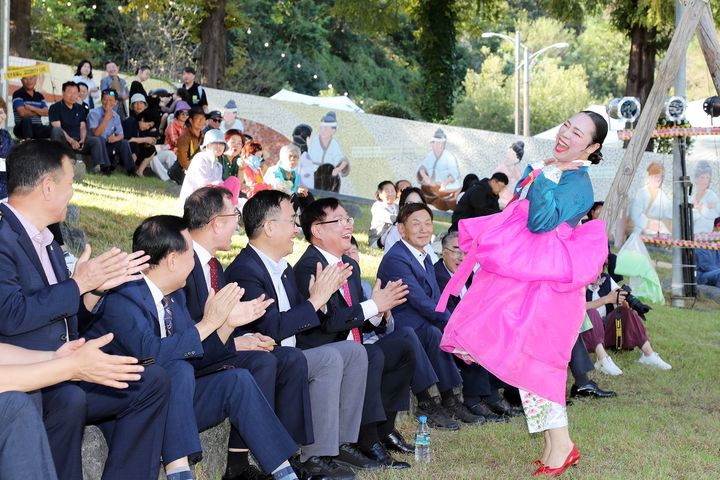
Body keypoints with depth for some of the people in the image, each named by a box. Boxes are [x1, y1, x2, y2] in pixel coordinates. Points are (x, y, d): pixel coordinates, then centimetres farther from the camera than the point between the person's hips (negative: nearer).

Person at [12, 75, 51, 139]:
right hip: (22, 129, -4)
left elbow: (46, 112, 1)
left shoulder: (39, 96, 15)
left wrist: (32, 108, -14)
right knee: (26, 120, -38)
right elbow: (22, 113, -15)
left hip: (38, 128, 4)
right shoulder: (18, 94, -2)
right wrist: (39, 112, -1)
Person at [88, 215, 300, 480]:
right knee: (178, 368, -31)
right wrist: (208, 323, -25)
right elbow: (151, 353, -32)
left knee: (237, 379, -8)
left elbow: (197, 354, 13)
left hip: (172, 402, 8)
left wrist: (227, 324, -2)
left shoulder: (176, 294, 8)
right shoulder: (121, 296, -19)